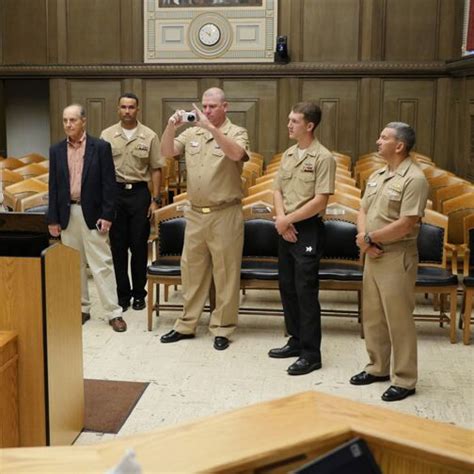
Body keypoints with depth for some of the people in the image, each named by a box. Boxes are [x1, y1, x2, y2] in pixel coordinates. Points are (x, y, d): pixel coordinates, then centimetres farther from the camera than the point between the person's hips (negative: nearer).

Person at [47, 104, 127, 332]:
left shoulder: (100, 147, -4)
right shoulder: (56, 150, 6)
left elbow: (109, 183, -6)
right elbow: (53, 187, 7)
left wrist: (107, 215, -12)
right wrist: (53, 218, 3)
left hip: (92, 213, -4)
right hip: (67, 213, 4)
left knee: (102, 264, -2)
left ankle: (114, 313, 4)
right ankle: (81, 309, 23)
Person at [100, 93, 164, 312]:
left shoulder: (149, 136, 0)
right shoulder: (107, 135, 2)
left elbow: (155, 169, 2)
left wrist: (155, 199, -3)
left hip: (139, 192, -1)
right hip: (114, 192, 1)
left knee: (139, 245, 4)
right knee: (118, 246, 5)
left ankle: (139, 293, 18)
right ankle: (122, 294, 16)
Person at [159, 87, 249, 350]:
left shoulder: (237, 133, -4)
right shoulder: (192, 133, 9)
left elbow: (236, 154, -25)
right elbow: (167, 152, 3)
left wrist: (211, 127, -30)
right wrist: (171, 127, -13)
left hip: (225, 214, -5)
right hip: (196, 213, 5)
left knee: (225, 273, 3)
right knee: (192, 270, 13)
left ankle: (222, 329, 14)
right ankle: (187, 325, 25)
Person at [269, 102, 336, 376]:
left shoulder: (323, 158, -12)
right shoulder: (288, 154, 11)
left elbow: (320, 200, -17)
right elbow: (278, 190, 11)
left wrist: (289, 219, -15)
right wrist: (281, 218, -6)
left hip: (308, 230, -8)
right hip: (286, 229, 8)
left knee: (306, 291, -5)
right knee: (287, 287, 14)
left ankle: (311, 354, 4)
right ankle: (296, 341, 28)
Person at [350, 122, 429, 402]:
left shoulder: (414, 179, -15)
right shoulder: (377, 176, 12)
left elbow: (405, 224, -21)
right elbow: (363, 211, 13)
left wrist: (369, 238, -12)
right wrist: (365, 239, -7)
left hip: (397, 257, -8)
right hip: (373, 255, 8)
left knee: (399, 320, -1)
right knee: (373, 315, 16)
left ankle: (405, 380, 12)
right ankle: (378, 368, 31)